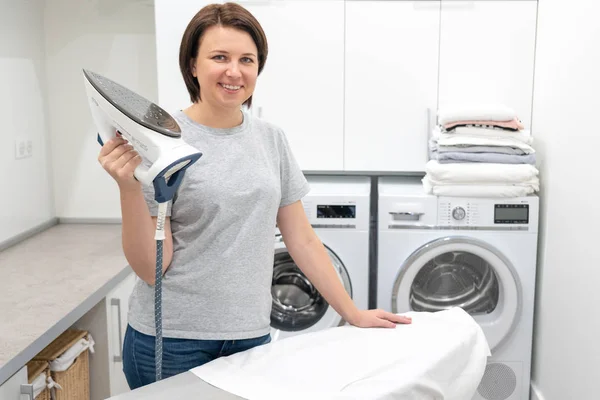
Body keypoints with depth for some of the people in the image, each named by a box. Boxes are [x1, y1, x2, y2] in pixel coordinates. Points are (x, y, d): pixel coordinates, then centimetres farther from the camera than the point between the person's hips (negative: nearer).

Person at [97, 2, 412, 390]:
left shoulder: (271, 139, 3)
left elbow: (302, 240, 8)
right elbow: (151, 267, -12)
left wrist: (353, 313, 8)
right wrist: (129, 187, -25)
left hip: (251, 335, 4)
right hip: (173, 341, -3)